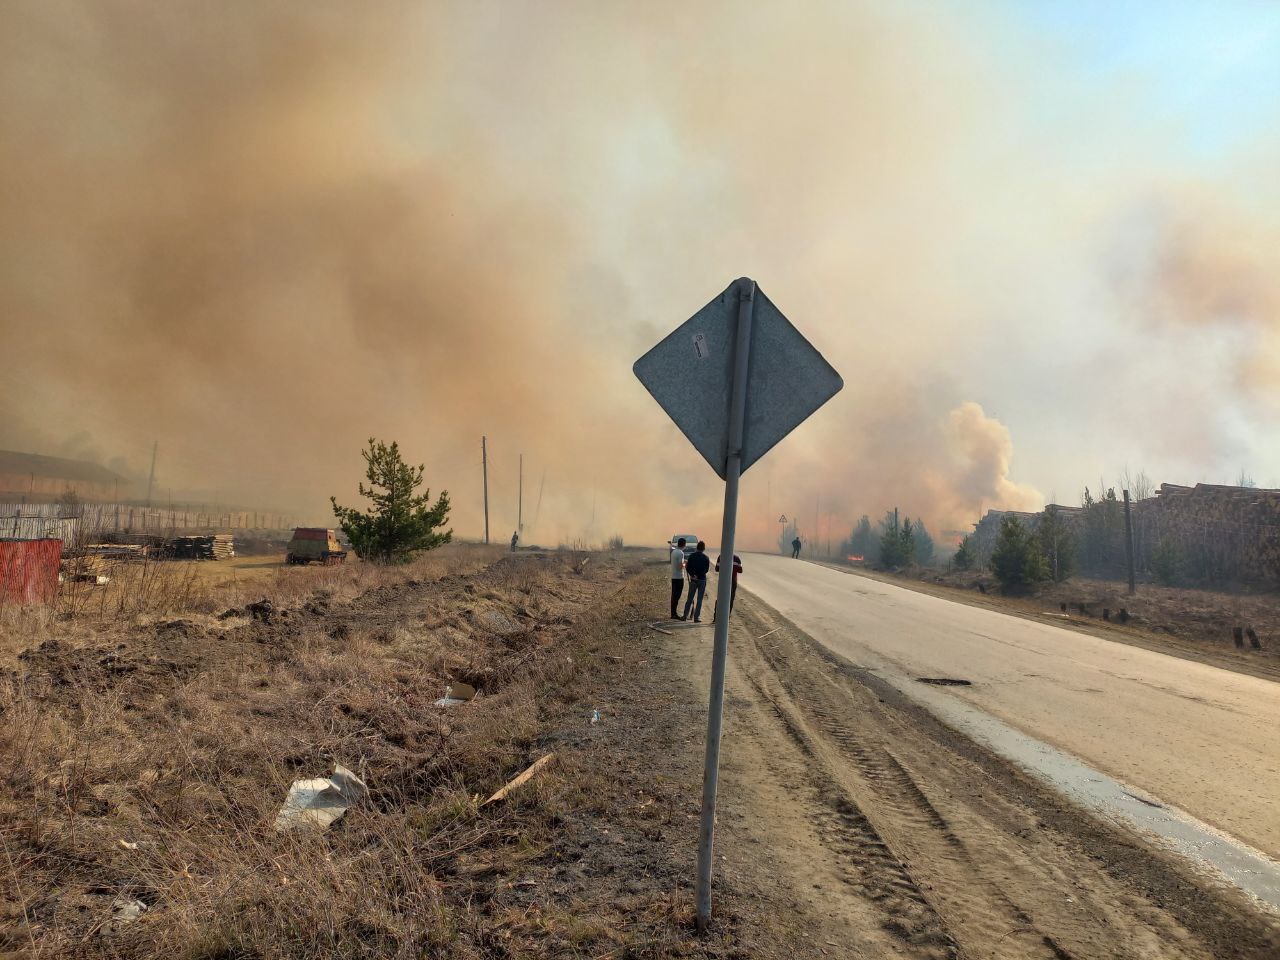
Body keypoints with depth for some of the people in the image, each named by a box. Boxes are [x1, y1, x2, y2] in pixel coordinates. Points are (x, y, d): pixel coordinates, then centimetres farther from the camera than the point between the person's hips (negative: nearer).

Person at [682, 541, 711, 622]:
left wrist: (693, 575, -8)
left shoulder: (692, 556, -2)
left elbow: (688, 567, -6)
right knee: (699, 599, 3)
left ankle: (685, 615, 11)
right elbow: (706, 569, -6)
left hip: (693, 579, 2)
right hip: (702, 579, -2)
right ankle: (696, 617, 1)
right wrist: (699, 574, -1)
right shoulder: (706, 558, -7)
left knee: (689, 598, 11)